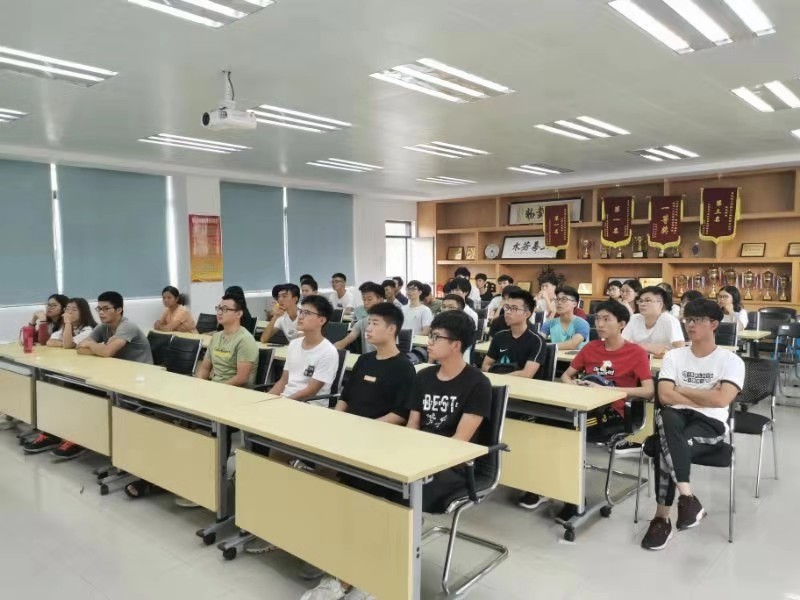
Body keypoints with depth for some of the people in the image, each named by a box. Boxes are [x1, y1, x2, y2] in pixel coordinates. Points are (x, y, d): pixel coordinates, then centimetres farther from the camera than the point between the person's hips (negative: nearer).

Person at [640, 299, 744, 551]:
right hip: (678, 419, 3)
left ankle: (662, 517, -25)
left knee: (666, 449, -34)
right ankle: (687, 497, -35)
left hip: (711, 424, -2)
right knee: (667, 417, -37)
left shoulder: (731, 360, 2)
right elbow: (664, 396, -3)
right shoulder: (673, 356, 10)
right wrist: (704, 396, -6)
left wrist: (682, 390, -5)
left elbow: (721, 400, -14)